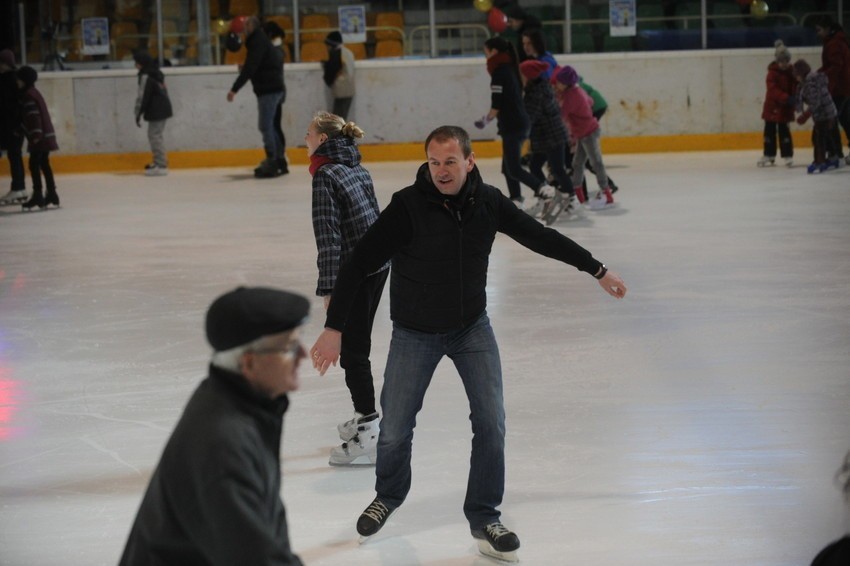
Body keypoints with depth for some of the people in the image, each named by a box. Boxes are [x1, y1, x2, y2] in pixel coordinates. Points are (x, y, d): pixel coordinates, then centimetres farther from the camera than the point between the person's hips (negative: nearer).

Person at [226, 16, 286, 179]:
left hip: (268, 89, -10)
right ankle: (278, 159, 19)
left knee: (266, 125, -9)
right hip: (272, 87, 10)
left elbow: (249, 69, -24)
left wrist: (234, 89, -27)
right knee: (267, 125, 16)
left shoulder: (258, 42, -14)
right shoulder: (260, 41, 18)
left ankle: (272, 163, -11)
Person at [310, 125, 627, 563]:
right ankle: (388, 496, 36)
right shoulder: (408, 206, -23)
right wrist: (334, 328, -26)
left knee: (491, 421, -6)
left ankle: (484, 518, 10)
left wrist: (597, 269, 10)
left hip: (472, 328, 2)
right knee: (395, 429, 6)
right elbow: (359, 264, -21)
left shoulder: (488, 202, -12)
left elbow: (540, 237, 3)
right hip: (415, 333, -2)